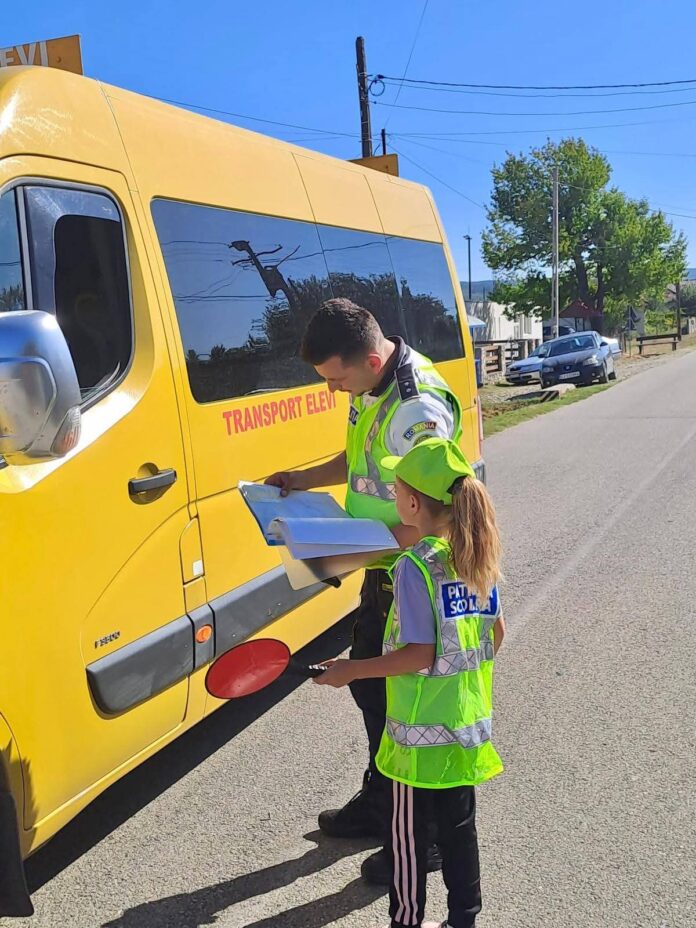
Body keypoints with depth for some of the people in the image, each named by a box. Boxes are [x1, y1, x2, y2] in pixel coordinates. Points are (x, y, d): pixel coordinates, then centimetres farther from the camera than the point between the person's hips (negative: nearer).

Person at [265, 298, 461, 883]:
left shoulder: (418, 409, -28)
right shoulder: (370, 389, 2)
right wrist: (303, 479, 5)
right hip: (383, 572, 10)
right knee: (368, 683, 22)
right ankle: (379, 802, 43)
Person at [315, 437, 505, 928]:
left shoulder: (414, 566, -22)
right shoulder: (480, 553, -1)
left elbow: (418, 654, -23)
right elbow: (496, 632, 8)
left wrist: (351, 670, -14)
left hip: (421, 731, -7)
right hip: (470, 722, 7)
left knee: (411, 833, 11)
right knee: (459, 823, 20)